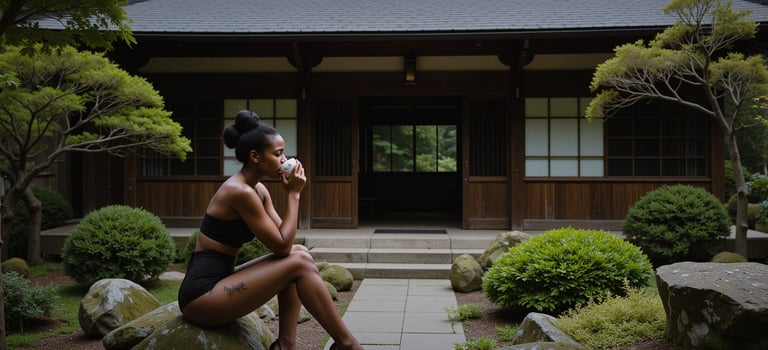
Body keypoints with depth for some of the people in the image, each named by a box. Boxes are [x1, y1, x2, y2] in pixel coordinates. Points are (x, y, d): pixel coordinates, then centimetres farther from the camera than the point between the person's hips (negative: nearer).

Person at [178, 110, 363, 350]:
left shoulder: (258, 190, 10)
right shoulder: (240, 192, -19)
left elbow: (283, 241, 8)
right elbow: (282, 246, -17)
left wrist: (293, 193, -2)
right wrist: (294, 194, -11)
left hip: (218, 283, 9)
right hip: (201, 295, -9)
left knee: (299, 253, 5)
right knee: (299, 263, -13)